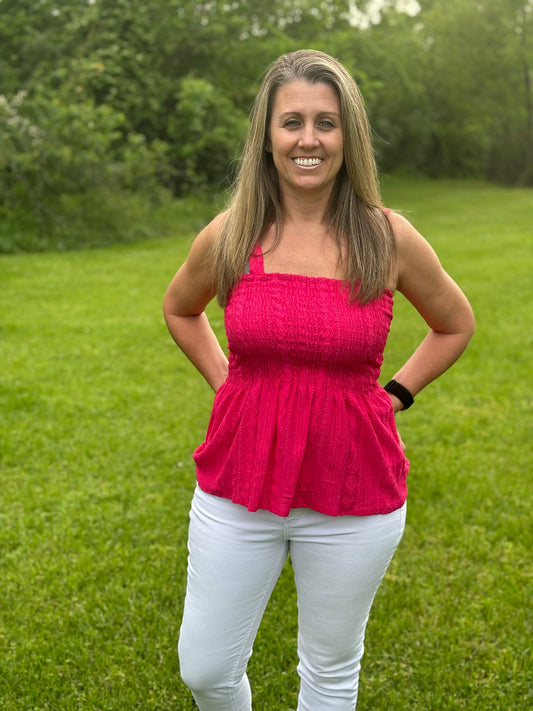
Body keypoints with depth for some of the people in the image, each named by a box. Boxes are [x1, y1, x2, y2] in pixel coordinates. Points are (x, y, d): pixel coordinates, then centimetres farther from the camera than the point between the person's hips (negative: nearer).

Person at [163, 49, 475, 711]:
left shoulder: (389, 238, -7)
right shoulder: (229, 235, -4)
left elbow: (456, 324, 10)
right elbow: (179, 309, 17)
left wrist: (393, 395, 1)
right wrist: (225, 380, 6)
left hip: (353, 497, -1)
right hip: (237, 487, 2)